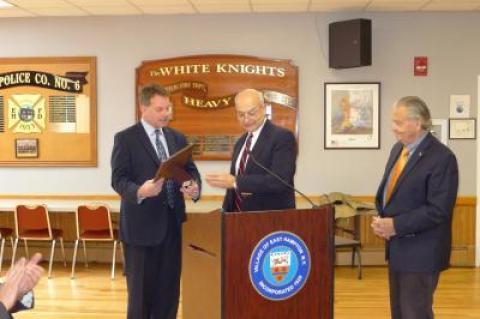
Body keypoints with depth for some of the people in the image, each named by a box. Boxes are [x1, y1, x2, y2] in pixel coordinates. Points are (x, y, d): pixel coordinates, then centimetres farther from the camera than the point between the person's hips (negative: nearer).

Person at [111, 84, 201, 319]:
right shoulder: (126, 139, -5)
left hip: (172, 222, 5)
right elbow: (118, 179, -12)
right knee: (141, 288, 4)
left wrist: (194, 185, -12)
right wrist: (140, 191, -32)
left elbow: (190, 170, 12)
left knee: (169, 286, 11)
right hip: (141, 224, -5)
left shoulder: (178, 138, 12)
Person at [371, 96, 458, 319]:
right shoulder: (398, 149, 8)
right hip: (398, 246, 8)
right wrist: (382, 219, -3)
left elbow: (438, 210, -22)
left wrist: (396, 225, -21)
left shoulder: (441, 157, -18)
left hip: (420, 252, -8)